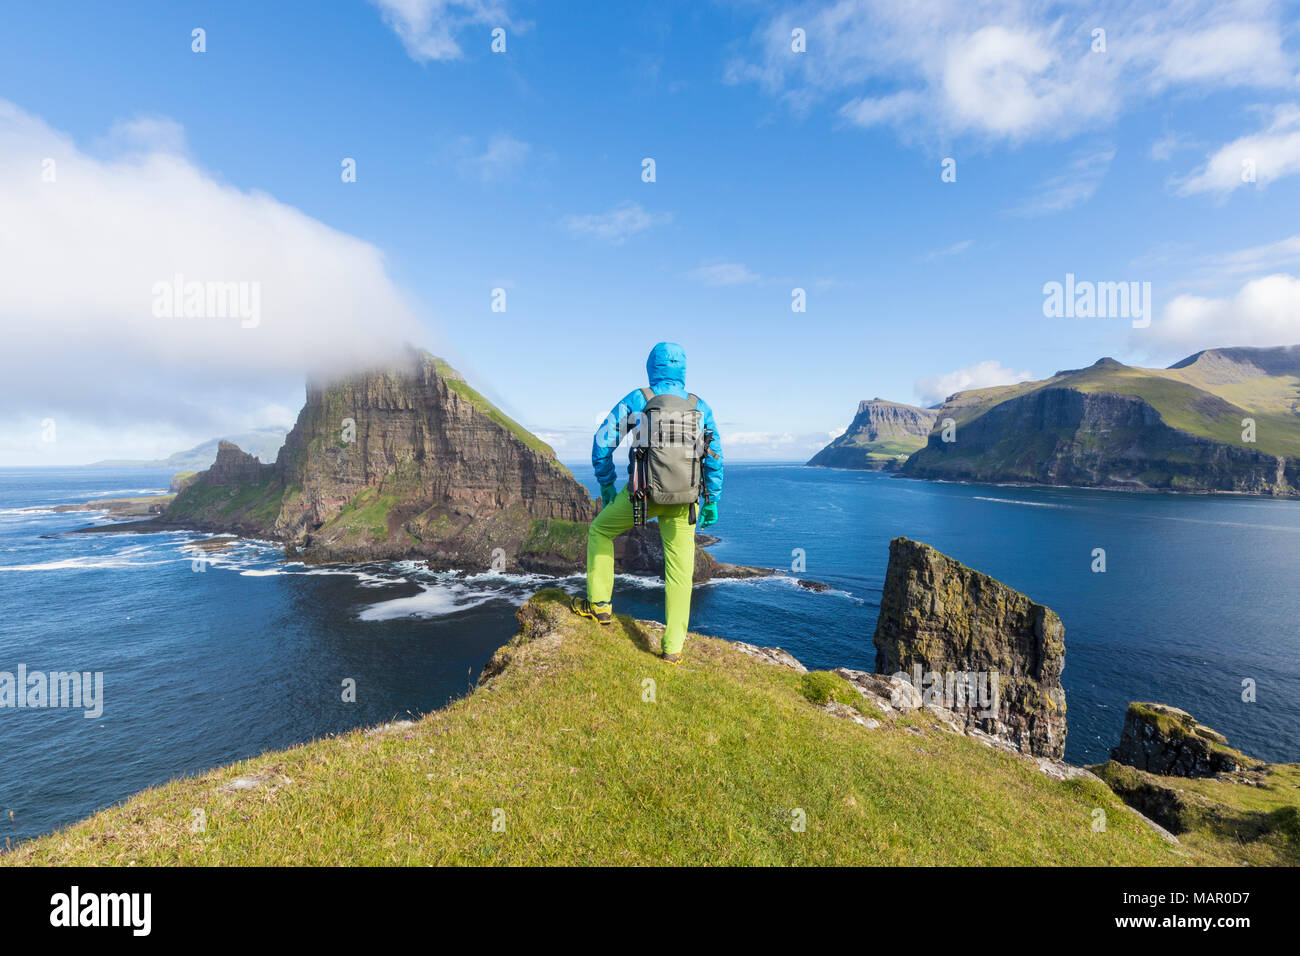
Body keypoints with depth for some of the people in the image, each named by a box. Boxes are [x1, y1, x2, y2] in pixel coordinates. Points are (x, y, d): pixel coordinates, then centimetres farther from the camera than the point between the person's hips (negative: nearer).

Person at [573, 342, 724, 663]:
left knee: (600, 530, 23)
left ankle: (599, 604, 23)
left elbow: (602, 442, 1)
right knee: (679, 570, 10)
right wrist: (712, 501, 13)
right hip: (683, 500, 2)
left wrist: (606, 485, 12)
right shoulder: (700, 407, 7)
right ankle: (673, 647, 15)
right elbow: (715, 458, 6)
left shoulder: (636, 400, 2)